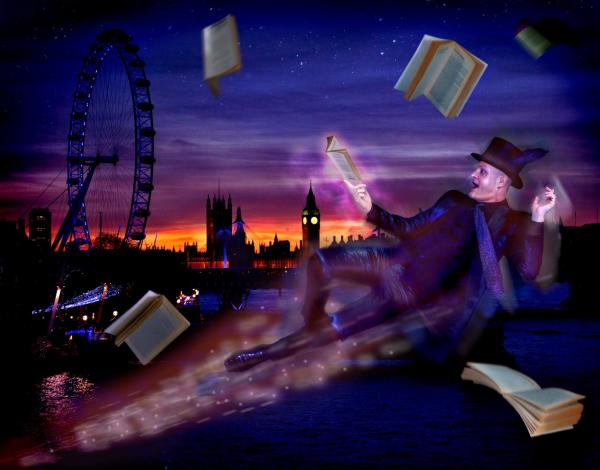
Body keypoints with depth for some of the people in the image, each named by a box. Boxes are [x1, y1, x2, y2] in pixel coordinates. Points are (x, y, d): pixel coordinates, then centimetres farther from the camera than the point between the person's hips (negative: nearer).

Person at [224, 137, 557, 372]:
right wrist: (369, 210, 6)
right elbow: (410, 228, 17)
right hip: (397, 264, 5)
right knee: (321, 262, -9)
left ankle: (275, 350, -3)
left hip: (421, 293, -5)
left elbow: (528, 271, -20)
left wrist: (536, 220, -29)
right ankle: (311, 329, 12)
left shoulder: (512, 224, -5)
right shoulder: (455, 200, 12)